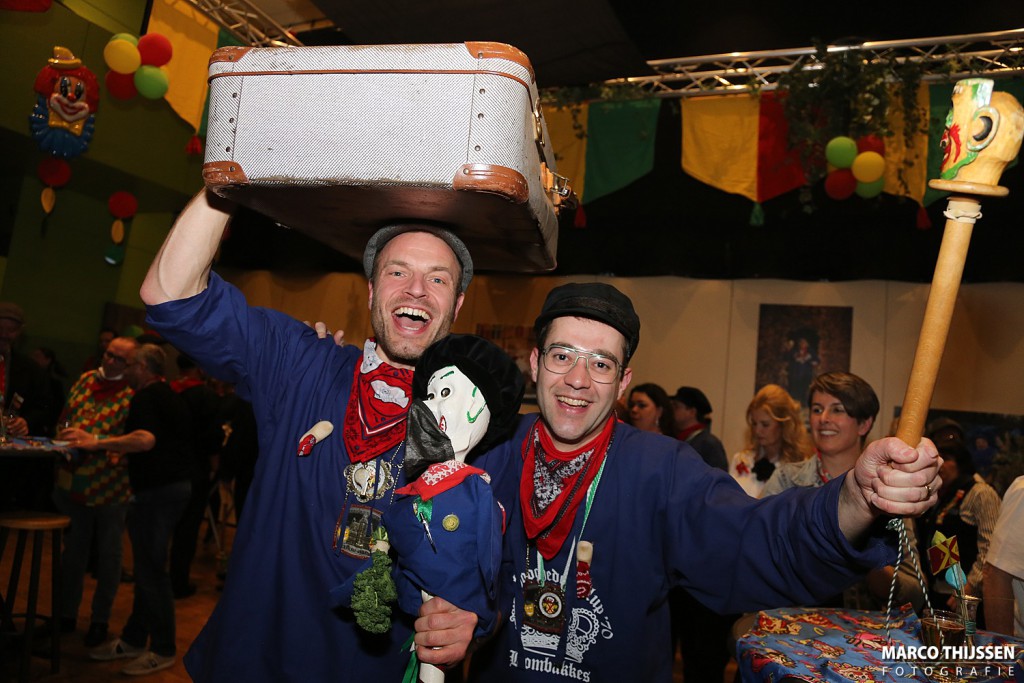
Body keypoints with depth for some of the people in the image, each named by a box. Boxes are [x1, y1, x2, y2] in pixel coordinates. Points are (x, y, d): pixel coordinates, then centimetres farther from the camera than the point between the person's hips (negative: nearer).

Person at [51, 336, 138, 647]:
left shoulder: (134, 393, -10)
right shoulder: (84, 380, 8)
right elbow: (66, 419, 17)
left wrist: (93, 442, -23)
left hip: (109, 485, -5)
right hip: (74, 479, 5)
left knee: (108, 553, 8)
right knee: (72, 549, 16)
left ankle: (100, 619, 22)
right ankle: (66, 613, 31)